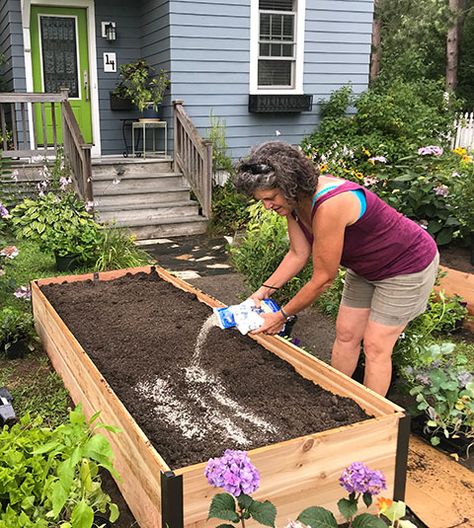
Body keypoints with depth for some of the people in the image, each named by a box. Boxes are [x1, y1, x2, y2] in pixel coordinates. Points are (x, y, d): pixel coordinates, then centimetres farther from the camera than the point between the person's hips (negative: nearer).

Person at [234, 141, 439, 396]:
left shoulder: (329, 207, -39)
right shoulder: (295, 199, -12)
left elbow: (322, 279, -30)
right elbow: (298, 254, -1)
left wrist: (282, 316, -19)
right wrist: (264, 289, -11)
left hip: (407, 266, -8)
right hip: (364, 267, 8)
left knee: (376, 347, -3)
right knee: (345, 333, 11)